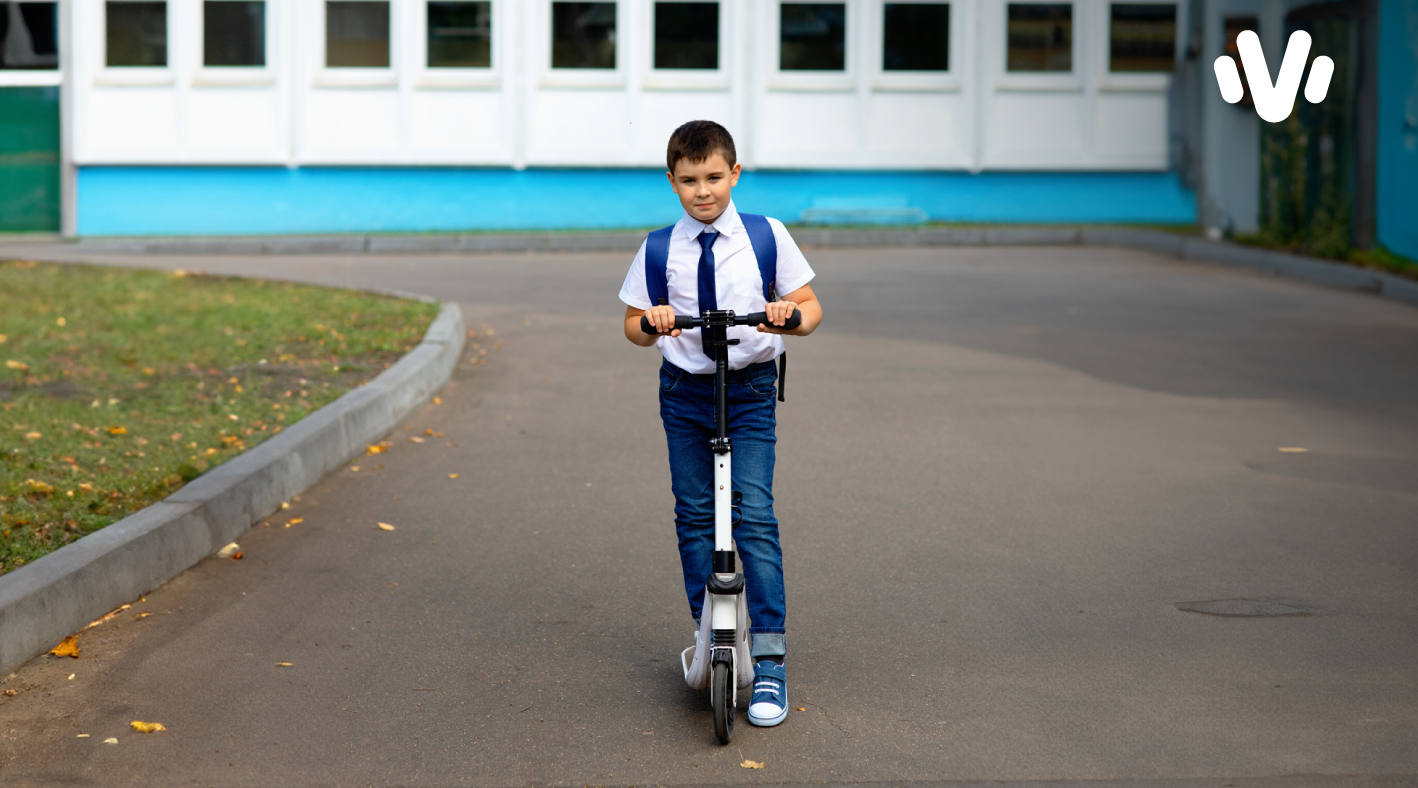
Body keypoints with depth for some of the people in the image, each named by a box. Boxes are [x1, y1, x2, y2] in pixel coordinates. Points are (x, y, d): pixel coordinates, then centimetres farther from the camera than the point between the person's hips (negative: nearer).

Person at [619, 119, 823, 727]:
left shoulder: (767, 236, -1)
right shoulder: (659, 249, 2)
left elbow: (811, 307, 2)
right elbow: (633, 327, 7)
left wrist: (791, 315, -21)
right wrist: (651, 323, -17)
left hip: (749, 390, -2)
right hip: (684, 392, 2)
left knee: (754, 516, -11)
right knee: (694, 517, 6)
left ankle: (769, 664, -10)